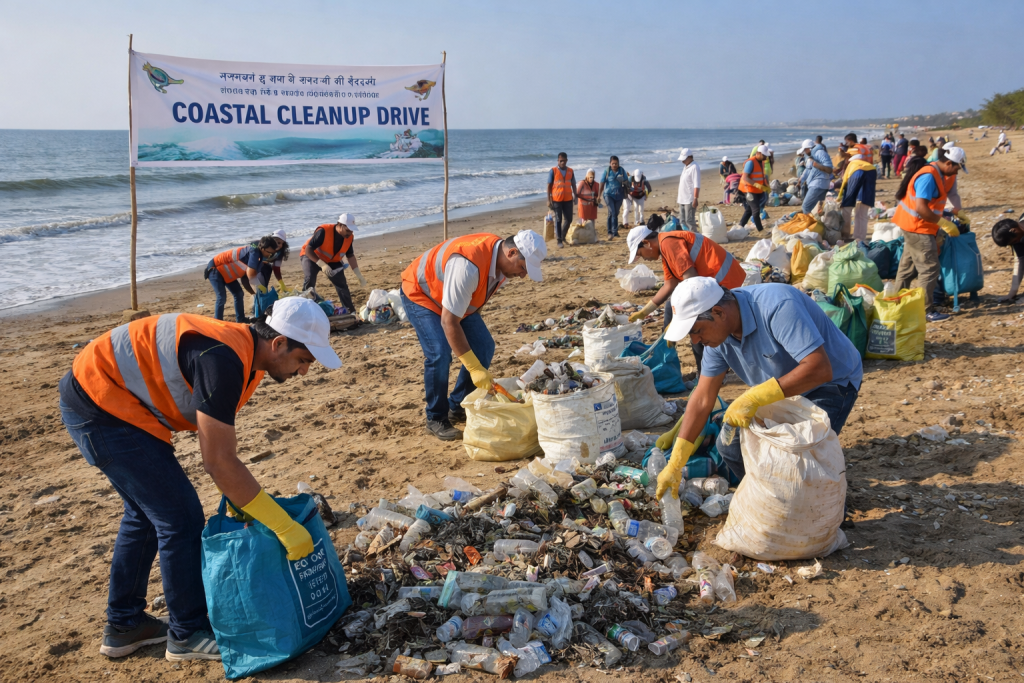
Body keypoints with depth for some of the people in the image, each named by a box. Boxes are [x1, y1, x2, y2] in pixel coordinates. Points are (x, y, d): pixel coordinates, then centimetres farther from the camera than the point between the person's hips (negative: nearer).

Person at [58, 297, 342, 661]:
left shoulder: (241, 349, 1)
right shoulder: (223, 360, -29)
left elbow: (222, 444, 9)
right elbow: (218, 462, -28)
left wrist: (237, 502, 8)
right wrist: (284, 527, -24)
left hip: (94, 397, 10)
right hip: (100, 402, -10)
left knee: (145, 513, 21)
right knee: (181, 518, -6)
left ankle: (123, 626, 35)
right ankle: (188, 634, 11)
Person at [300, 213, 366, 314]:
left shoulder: (349, 237, -17)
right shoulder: (323, 231, -35)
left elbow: (350, 256, -2)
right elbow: (308, 250, -34)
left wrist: (359, 276, -4)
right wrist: (322, 265, -46)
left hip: (332, 260, 5)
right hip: (312, 257, -5)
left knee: (342, 284, -1)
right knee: (309, 280, -29)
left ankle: (351, 312, 11)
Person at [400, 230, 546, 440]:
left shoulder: (501, 259, -14)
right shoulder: (469, 266, -42)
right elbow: (449, 322, -38)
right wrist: (474, 368, -37)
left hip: (457, 299, 8)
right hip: (420, 294, -8)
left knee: (484, 347, -3)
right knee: (439, 354, -24)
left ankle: (457, 407, 13)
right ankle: (436, 419, -5)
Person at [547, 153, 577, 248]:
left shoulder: (570, 171, 8)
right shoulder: (553, 171, -3)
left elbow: (573, 184, 13)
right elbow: (549, 185, -3)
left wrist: (575, 195, 2)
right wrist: (549, 199, -7)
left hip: (568, 199, 4)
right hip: (557, 199, -4)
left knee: (568, 219, 6)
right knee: (558, 220, 0)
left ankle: (562, 236, 27)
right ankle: (559, 240, 6)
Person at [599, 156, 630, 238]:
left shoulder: (622, 171, 4)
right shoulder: (607, 171, -2)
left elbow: (627, 182, 9)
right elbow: (602, 184, -1)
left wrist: (624, 182, -16)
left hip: (619, 195, 3)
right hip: (609, 194, -3)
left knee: (616, 213, 9)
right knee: (612, 212, -16)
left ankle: (611, 232, 21)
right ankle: (614, 232, -14)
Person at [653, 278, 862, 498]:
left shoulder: (777, 306, -34)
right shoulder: (718, 332, -10)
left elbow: (820, 369, -40)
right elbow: (702, 399, -6)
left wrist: (754, 398, -43)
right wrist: (674, 465, -7)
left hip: (832, 383, -7)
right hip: (783, 388, 7)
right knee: (730, 446, -1)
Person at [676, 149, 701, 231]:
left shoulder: (694, 167, -15)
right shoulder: (685, 166, 14)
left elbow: (697, 185, -20)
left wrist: (695, 199, -24)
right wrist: (679, 194, 25)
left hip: (690, 200, -10)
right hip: (682, 199, 10)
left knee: (689, 221, -7)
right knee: (682, 220, 14)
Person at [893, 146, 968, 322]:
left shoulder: (937, 174, 9)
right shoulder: (929, 177, -23)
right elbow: (921, 208, -29)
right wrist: (942, 222, -20)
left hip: (913, 226, 10)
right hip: (918, 227, -10)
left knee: (908, 266, 16)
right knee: (929, 268, -7)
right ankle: (926, 311, -2)